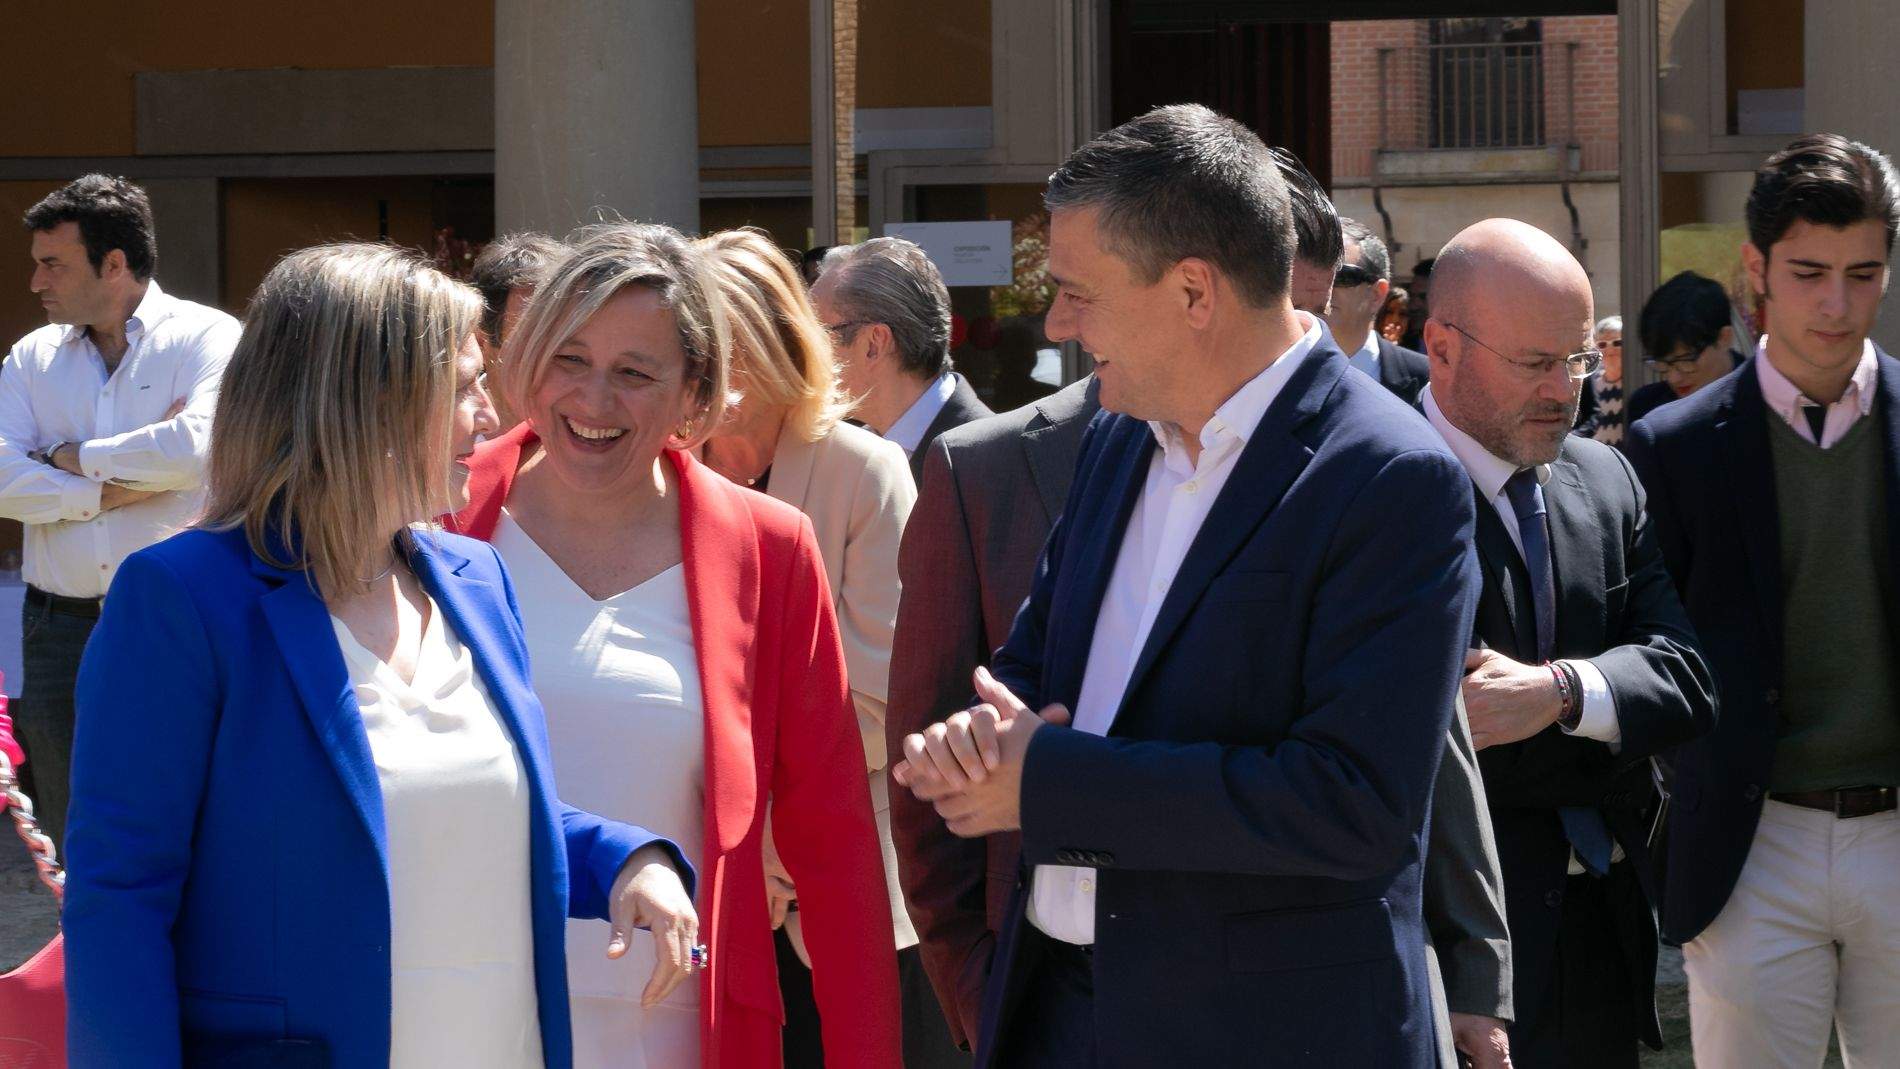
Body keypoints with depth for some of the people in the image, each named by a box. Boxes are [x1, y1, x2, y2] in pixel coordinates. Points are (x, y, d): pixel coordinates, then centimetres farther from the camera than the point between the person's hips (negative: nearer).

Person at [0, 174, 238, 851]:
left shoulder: (206, 337, -2)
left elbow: (198, 446, -20)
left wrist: (71, 456, -6)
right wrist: (122, 484, -13)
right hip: (59, 634, 5)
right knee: (73, 840, 11)